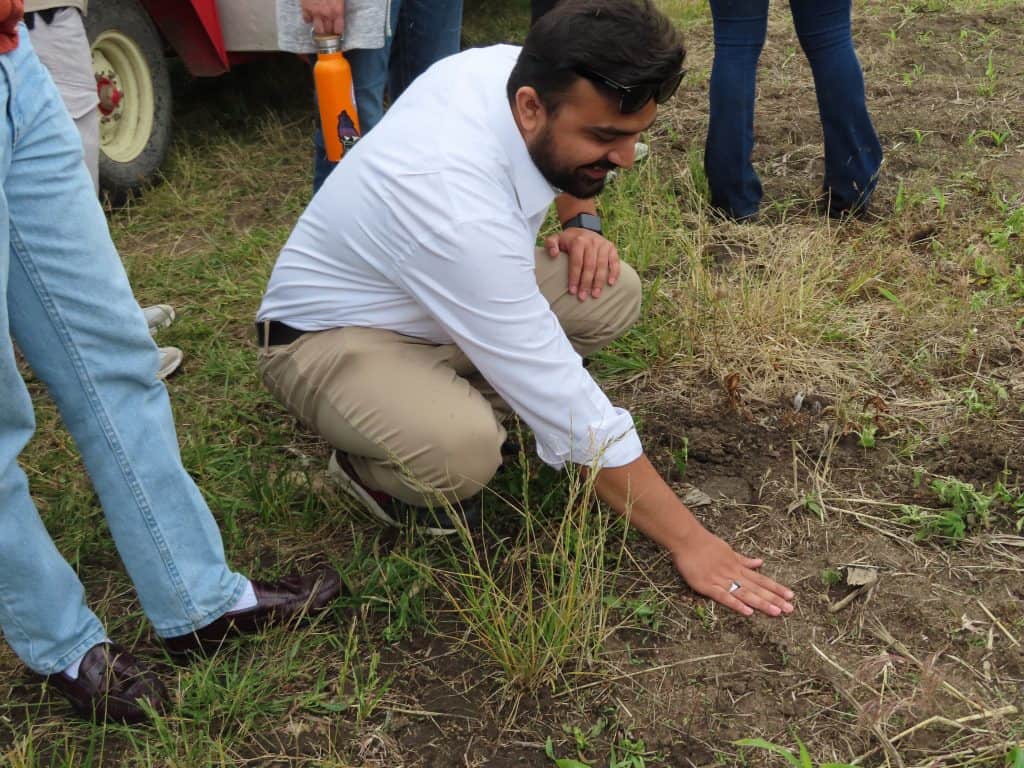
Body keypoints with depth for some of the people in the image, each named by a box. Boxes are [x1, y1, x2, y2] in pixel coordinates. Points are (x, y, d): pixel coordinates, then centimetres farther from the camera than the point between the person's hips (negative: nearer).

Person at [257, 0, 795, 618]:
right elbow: (568, 406, -34)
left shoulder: (509, 66, -17)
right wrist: (689, 540, -27)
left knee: (614, 295, -10)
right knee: (461, 452, -36)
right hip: (331, 334, -7)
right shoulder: (461, 210, -39)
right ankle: (372, 468, -1)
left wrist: (583, 220, -9)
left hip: (445, 294, 8)